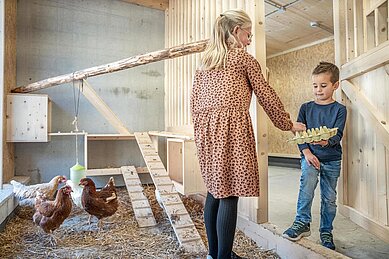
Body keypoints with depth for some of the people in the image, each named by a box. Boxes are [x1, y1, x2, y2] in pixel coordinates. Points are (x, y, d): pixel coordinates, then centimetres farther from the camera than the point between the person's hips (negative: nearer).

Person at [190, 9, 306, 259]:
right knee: (229, 194, -4)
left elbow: (195, 101, 17)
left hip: (206, 129, 7)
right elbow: (266, 95, 6)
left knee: (215, 190, 13)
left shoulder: (205, 62, 21)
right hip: (232, 127, -6)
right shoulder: (244, 58, 5)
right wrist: (288, 124, 17)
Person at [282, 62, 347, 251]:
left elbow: (338, 134, -11)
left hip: (331, 159, 1)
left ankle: (326, 232, 27)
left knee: (329, 197, 8)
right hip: (309, 155, 0)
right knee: (308, 180, -29)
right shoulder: (306, 108, 4)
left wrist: (326, 142, -33)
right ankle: (302, 223, -16)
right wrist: (307, 152, -14)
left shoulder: (339, 109, 0)